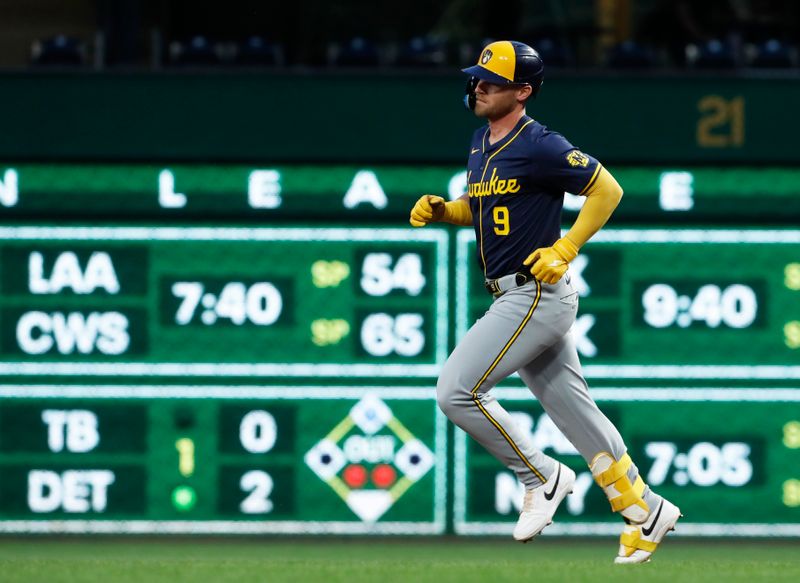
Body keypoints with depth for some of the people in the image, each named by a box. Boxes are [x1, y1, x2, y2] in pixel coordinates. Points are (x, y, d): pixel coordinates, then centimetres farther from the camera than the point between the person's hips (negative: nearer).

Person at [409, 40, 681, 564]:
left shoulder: (540, 146, -15)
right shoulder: (482, 143, 12)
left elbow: (608, 190, -12)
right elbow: (479, 208, 25)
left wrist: (565, 249, -16)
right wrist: (439, 209, 6)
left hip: (538, 295, -9)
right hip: (517, 299, 9)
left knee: (457, 391, -12)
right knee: (575, 411, 12)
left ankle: (543, 478, 0)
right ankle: (646, 512, 20)